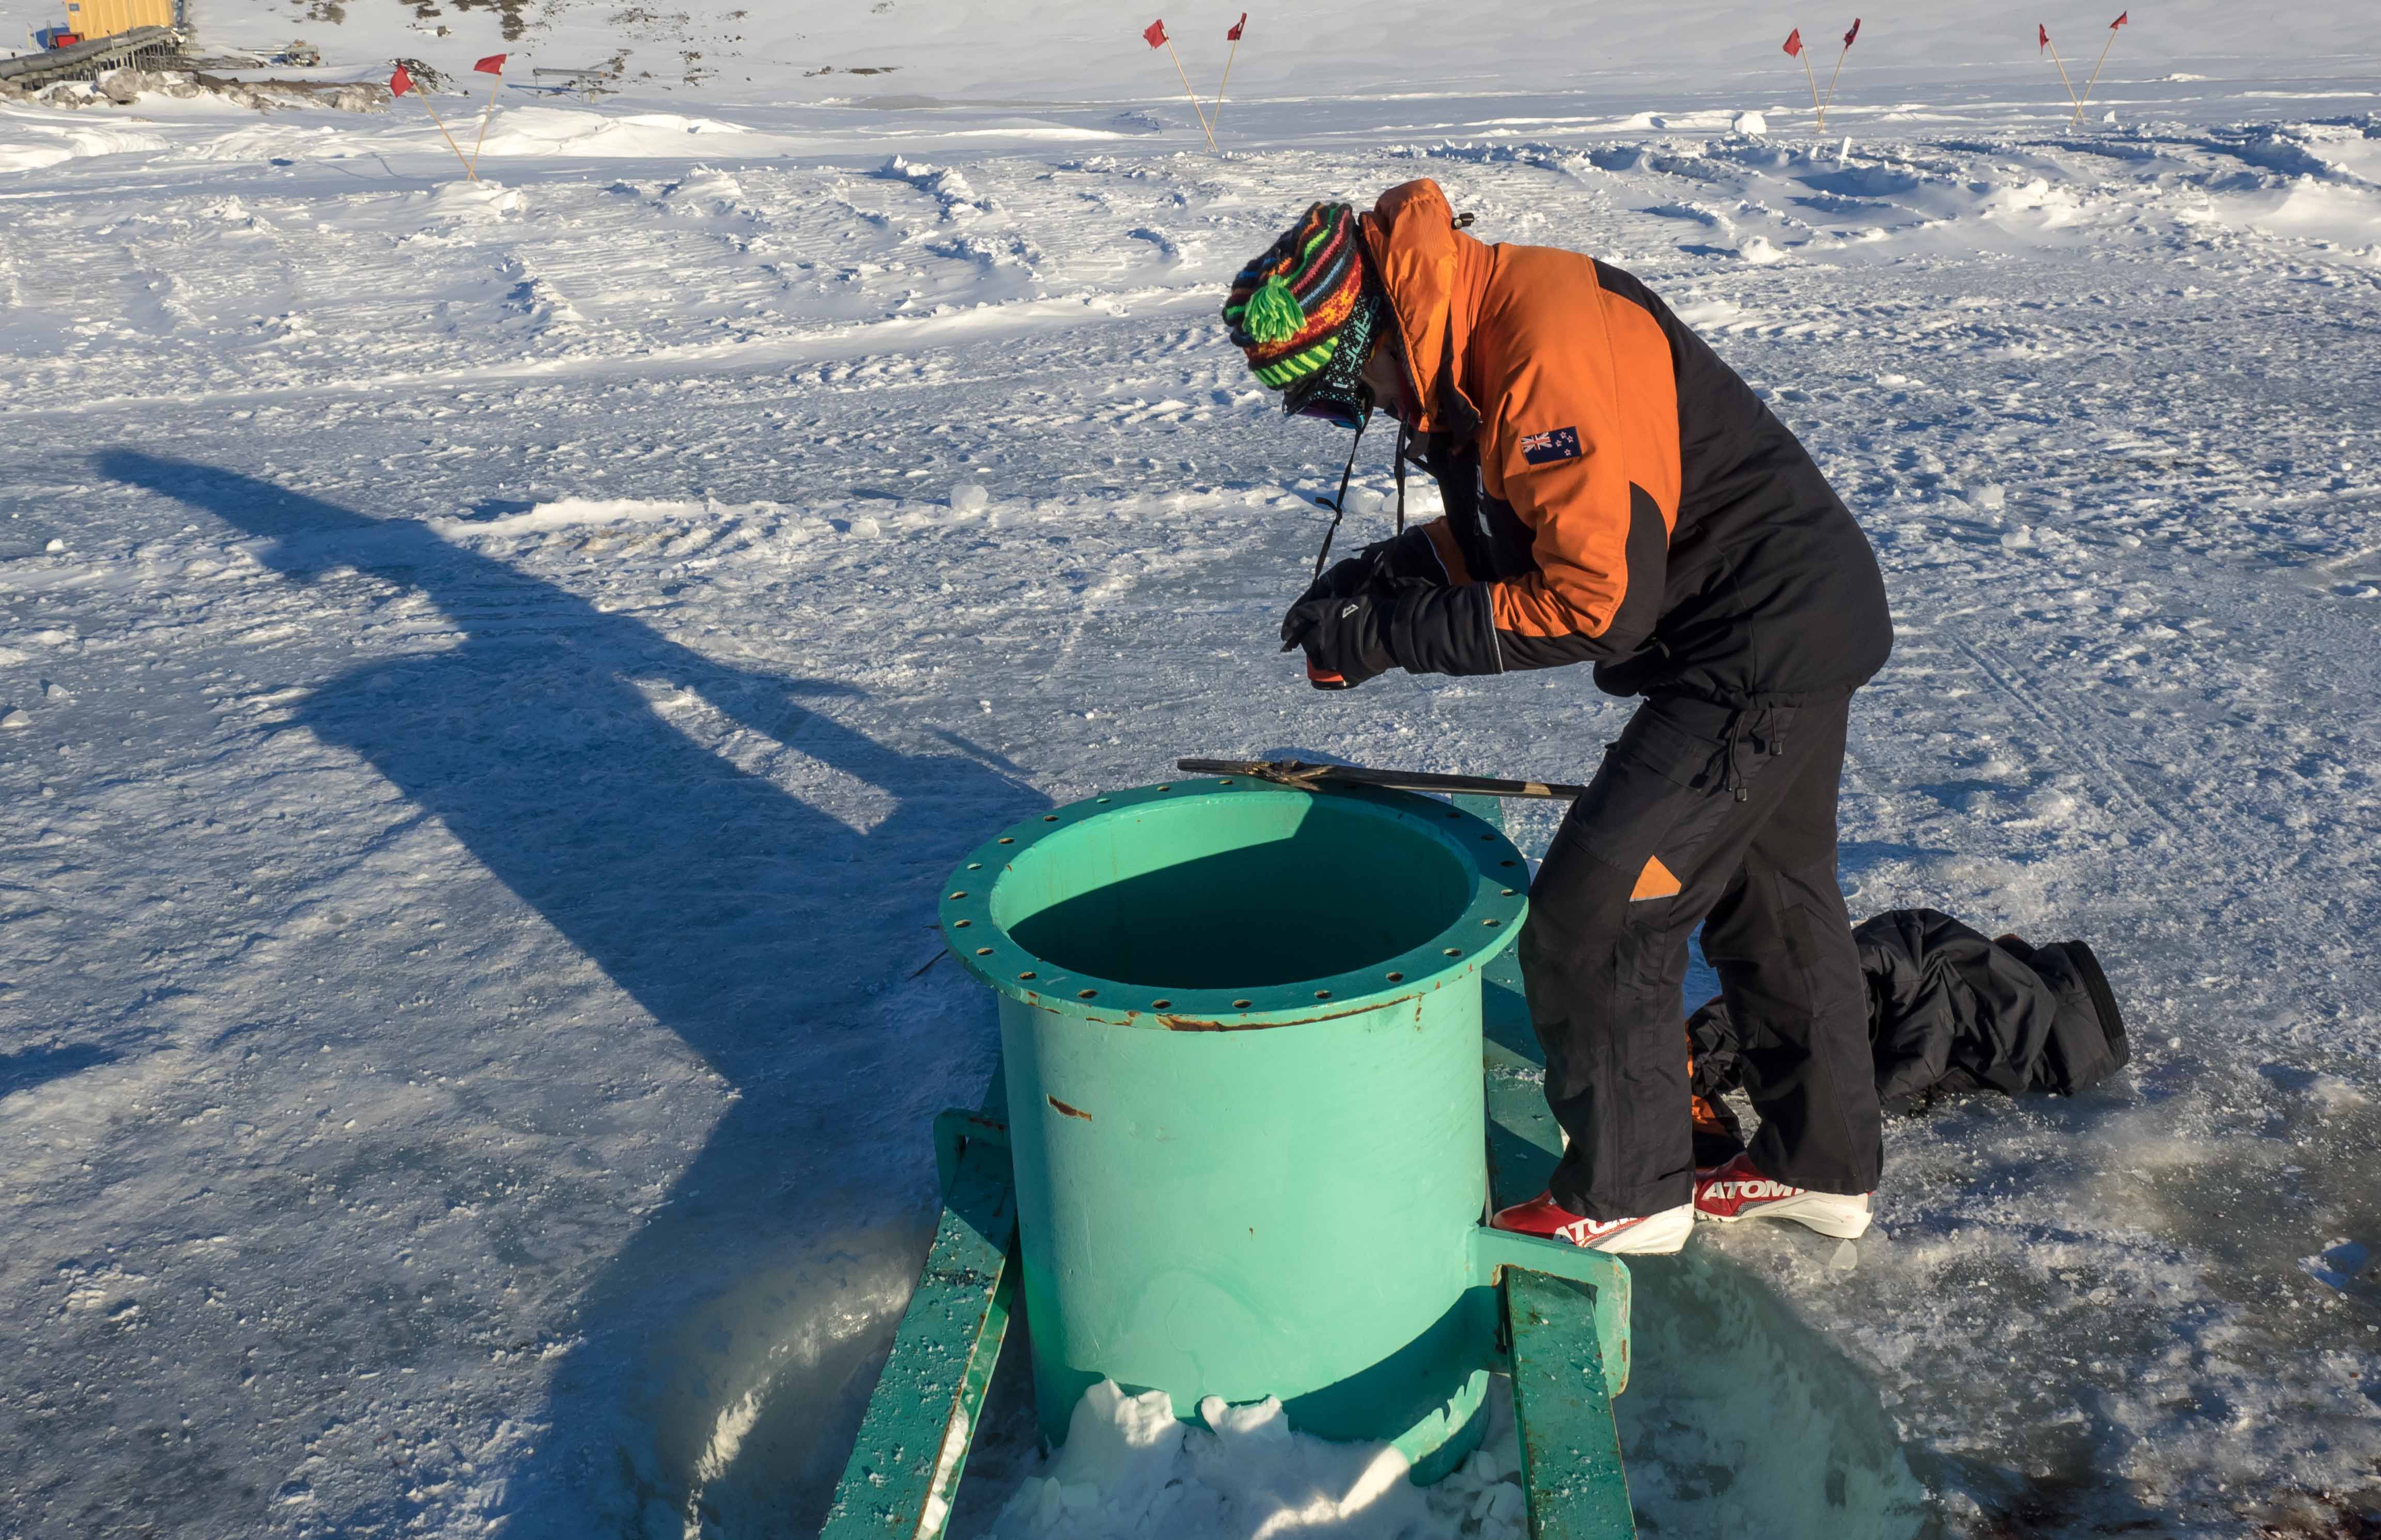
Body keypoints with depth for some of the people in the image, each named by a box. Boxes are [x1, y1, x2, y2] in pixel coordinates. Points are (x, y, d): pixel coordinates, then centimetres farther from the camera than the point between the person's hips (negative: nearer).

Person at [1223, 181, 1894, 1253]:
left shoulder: (1549, 352, -28)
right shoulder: (1475, 346, 5)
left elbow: (1600, 598, -28)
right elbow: (1511, 532, 15)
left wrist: (1399, 634, -22)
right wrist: (1383, 574, 0)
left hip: (1766, 649, -11)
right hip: (1794, 627, 11)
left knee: (1589, 917, -6)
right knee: (1769, 895, 22)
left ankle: (1625, 1193, 14)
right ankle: (1822, 1165, 40)